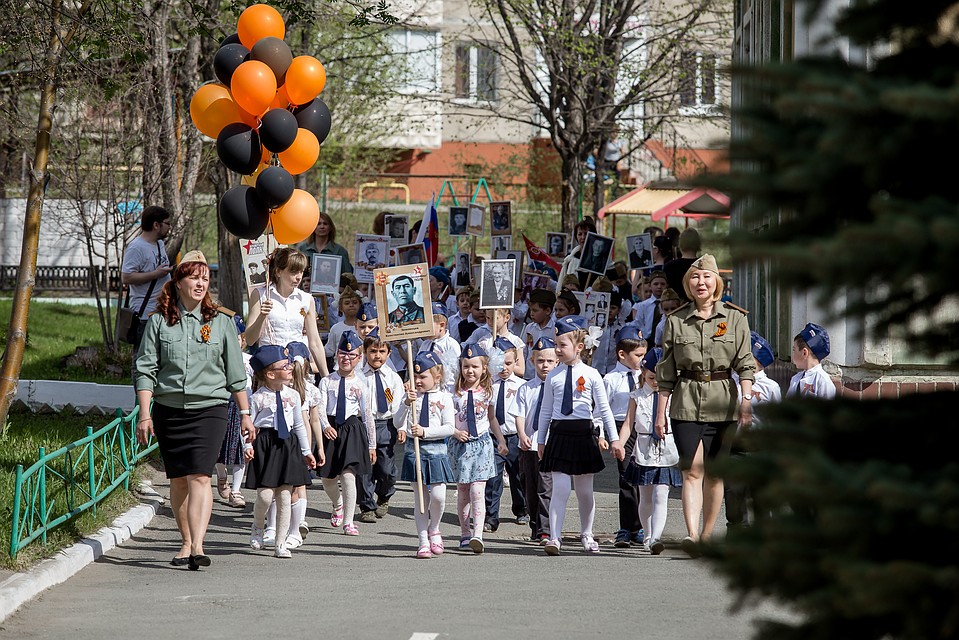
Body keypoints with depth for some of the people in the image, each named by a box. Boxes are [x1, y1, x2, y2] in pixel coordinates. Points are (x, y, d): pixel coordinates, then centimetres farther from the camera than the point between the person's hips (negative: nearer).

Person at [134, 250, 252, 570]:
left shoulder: (220, 323, 6)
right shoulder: (159, 322, 3)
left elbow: (236, 375, 10)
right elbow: (144, 370, 2)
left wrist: (245, 414, 9)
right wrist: (144, 414, -6)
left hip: (209, 409, -2)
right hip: (169, 409, 2)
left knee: (199, 477, -15)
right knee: (178, 480, 8)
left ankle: (197, 546, -23)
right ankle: (186, 543, 20)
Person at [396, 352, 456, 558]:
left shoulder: (443, 397, -1)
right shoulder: (411, 396, 5)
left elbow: (449, 428, -6)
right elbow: (398, 423, -4)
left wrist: (425, 432, -15)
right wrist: (406, 403, -18)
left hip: (436, 449, -2)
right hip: (414, 449, 2)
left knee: (438, 495, -10)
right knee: (419, 497, 5)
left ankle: (434, 529, 19)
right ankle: (424, 542, 11)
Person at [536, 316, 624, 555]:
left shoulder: (591, 375, -1)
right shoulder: (553, 376, 4)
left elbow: (604, 410, 2)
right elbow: (546, 411, 11)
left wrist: (614, 439, 1)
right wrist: (541, 440, 12)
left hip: (583, 434, 0)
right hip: (559, 434, 0)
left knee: (585, 491, 11)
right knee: (560, 488, -8)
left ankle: (586, 535, 29)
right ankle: (554, 538, -10)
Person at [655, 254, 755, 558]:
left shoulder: (735, 318, 4)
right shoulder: (675, 321, 6)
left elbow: (745, 364, 1)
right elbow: (666, 372, 10)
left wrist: (746, 401, -10)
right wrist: (660, 412, 8)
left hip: (722, 402, 1)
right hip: (686, 402, 0)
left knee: (714, 474, 5)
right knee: (692, 470, -13)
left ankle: (707, 536, 15)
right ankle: (692, 535, -23)